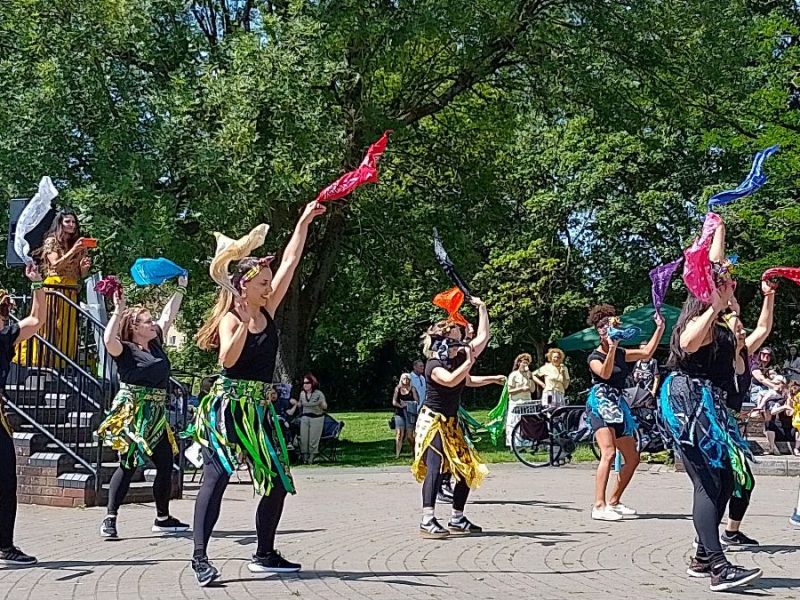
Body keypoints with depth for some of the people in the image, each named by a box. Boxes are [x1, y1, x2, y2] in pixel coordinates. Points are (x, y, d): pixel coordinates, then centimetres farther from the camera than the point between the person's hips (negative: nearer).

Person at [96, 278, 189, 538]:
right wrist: (119, 311, -24)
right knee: (129, 465, -9)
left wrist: (180, 289, 23)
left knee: (166, 464, 9)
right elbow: (108, 339, -27)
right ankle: (110, 519, -4)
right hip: (132, 414, -8)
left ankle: (163, 518, 20)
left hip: (156, 415, 8)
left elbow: (168, 316, 22)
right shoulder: (125, 350, -5)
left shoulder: (156, 344, 14)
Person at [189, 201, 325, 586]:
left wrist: (304, 222, 14)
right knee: (216, 476, -10)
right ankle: (200, 557, -10)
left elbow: (290, 261, 12)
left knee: (277, 481, 8)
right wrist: (246, 322, -30)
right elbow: (228, 360, -25)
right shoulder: (229, 319, -7)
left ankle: (265, 556, 18)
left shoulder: (268, 311, 9)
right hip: (228, 406, -7)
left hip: (259, 409, 7)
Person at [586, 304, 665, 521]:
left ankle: (614, 501, 22)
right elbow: (605, 373, -22)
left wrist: (660, 328, 8)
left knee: (632, 458, 10)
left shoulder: (622, 354, 16)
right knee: (609, 453, -26)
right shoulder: (595, 357, -3)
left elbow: (647, 353, 13)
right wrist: (612, 349, -31)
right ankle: (599, 506, -31)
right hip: (600, 403, -8)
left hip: (618, 406, 8)